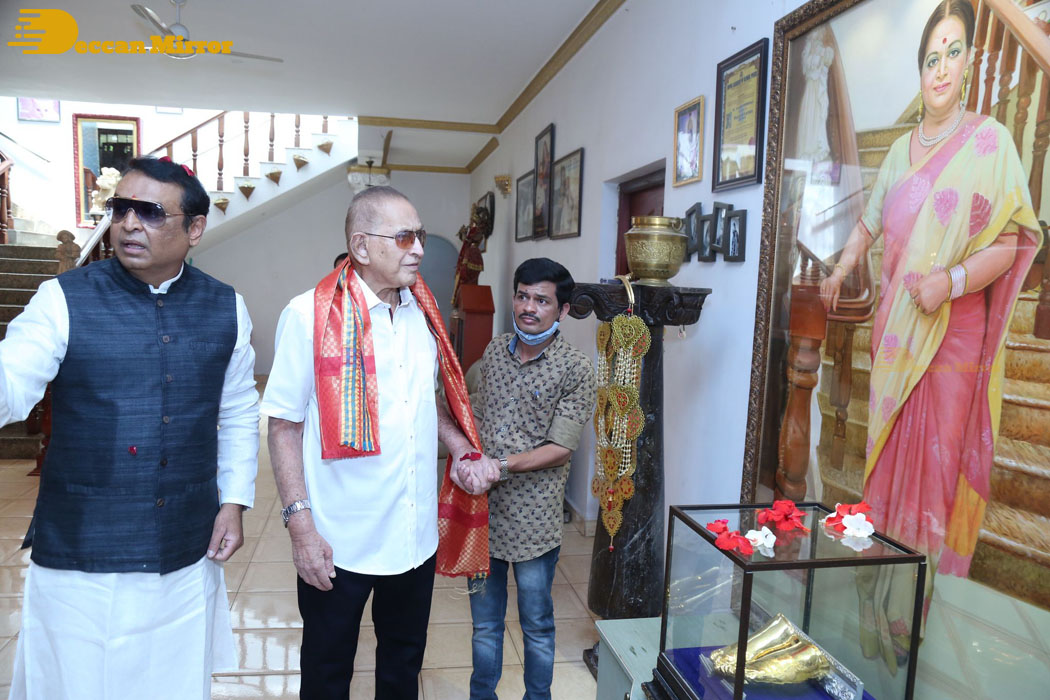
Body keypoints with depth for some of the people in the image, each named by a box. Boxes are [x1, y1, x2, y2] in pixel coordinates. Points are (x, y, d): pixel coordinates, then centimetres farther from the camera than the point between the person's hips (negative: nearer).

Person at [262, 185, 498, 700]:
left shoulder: (423, 313, 4)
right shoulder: (310, 315, -13)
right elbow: (284, 426, -11)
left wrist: (465, 453, -1)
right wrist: (300, 525, -16)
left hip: (417, 536, 5)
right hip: (339, 544, -4)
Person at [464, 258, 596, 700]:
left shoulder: (575, 369, -11)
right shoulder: (495, 351, 6)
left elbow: (560, 448, -14)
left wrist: (500, 466, -21)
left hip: (532, 518, -4)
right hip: (482, 510, 5)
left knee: (536, 624, 15)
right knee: (484, 622, 20)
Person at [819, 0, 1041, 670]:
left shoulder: (991, 141, -3)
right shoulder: (901, 150, 14)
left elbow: (1009, 243, -8)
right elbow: (870, 223, 27)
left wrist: (953, 280, -23)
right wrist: (840, 273, 21)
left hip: (953, 332, -5)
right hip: (896, 329, 5)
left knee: (938, 457, -2)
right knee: (890, 450, 9)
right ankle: (884, 596, 23)